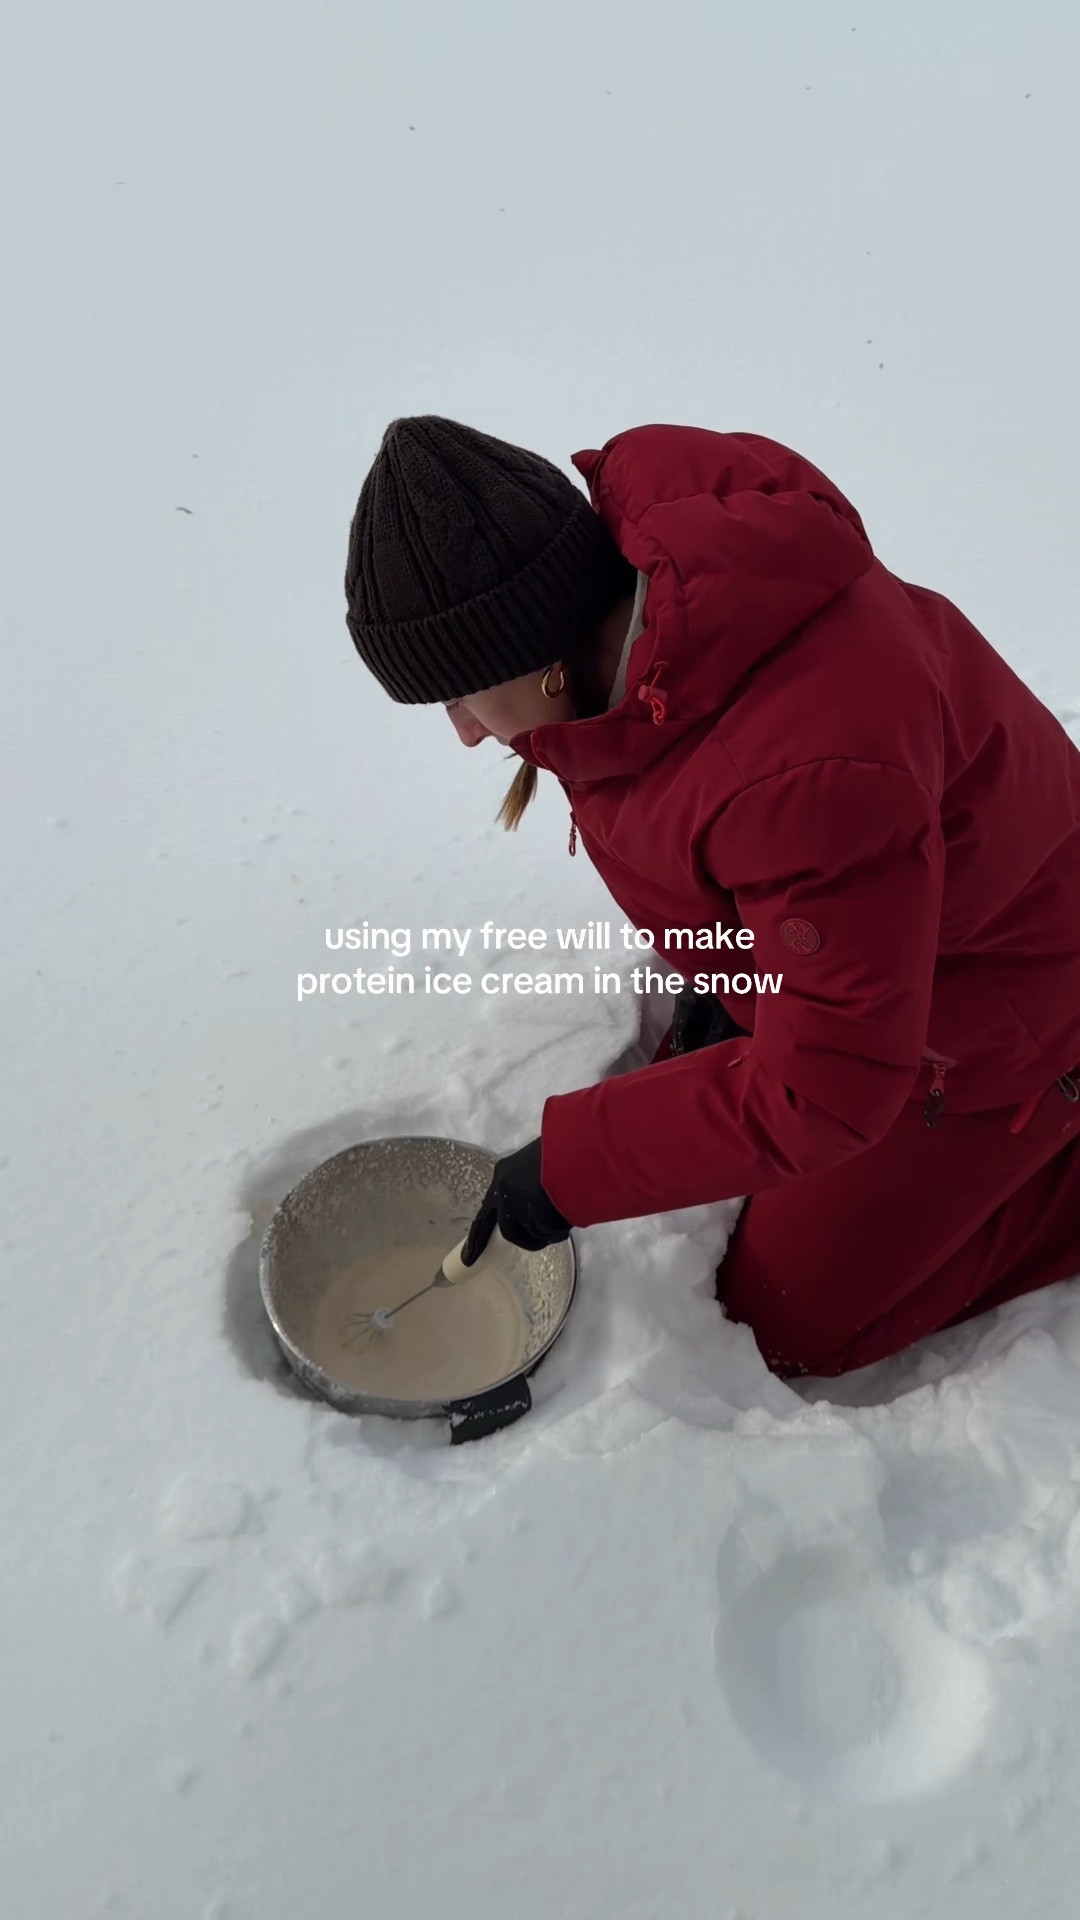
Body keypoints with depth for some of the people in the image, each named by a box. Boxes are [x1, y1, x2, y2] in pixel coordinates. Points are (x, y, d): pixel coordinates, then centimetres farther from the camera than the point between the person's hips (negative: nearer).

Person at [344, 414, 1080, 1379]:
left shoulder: (811, 775, -42)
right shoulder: (634, 578, -15)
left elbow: (822, 1094, -32)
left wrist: (568, 1166, -25)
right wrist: (716, 969, 0)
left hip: (979, 1020, -7)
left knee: (792, 1318, 4)